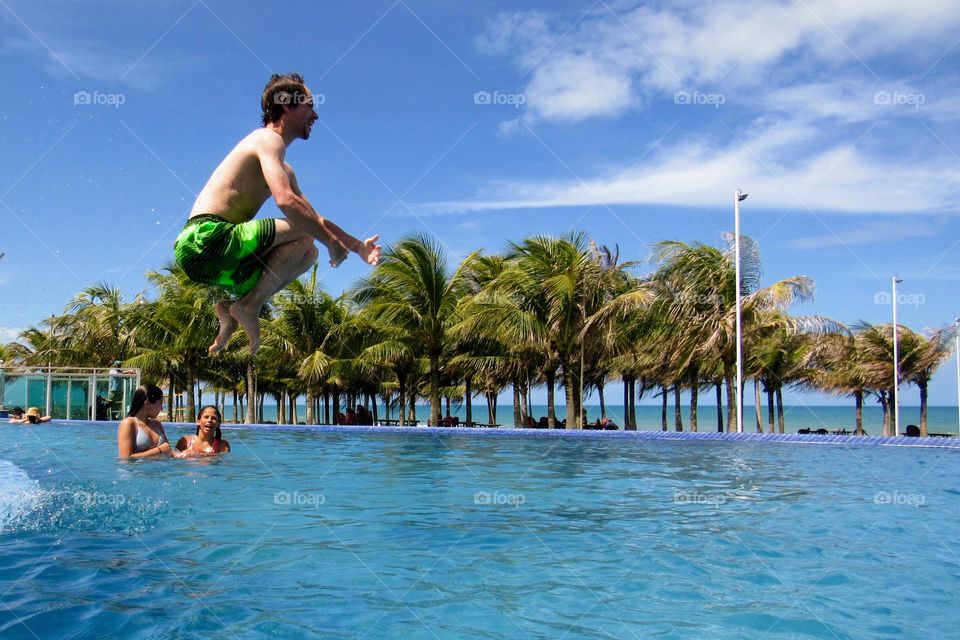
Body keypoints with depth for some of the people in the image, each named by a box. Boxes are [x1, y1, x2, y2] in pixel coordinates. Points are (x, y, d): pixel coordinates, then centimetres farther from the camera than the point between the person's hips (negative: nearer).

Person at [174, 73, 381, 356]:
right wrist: (332, 241, -14)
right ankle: (249, 306, -12)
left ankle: (231, 306, 5)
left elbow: (316, 219, 30)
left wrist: (357, 245, 21)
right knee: (304, 234, -16)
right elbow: (286, 201, -22)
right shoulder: (268, 139, -5)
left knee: (308, 253, 17)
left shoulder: (285, 170, 25)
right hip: (208, 237, -10)